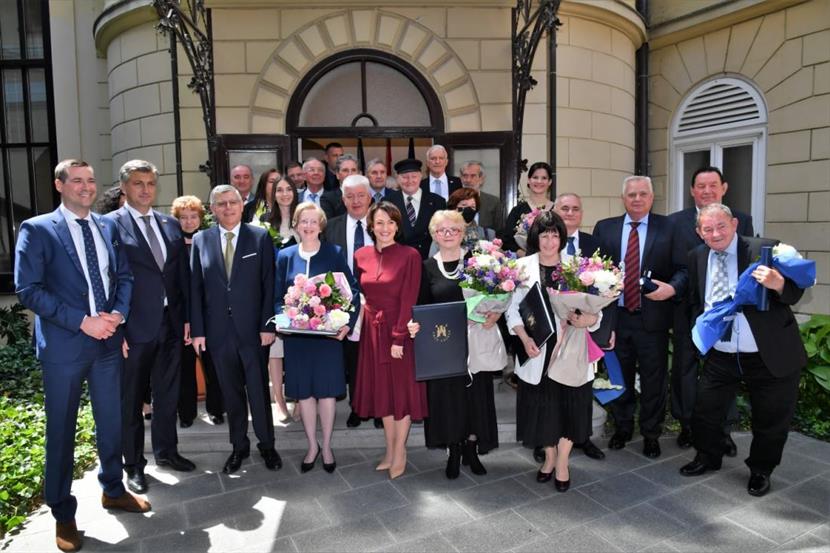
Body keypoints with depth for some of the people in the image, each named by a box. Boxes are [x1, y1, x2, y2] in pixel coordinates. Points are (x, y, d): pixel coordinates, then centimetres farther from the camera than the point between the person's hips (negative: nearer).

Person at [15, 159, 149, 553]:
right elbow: (27, 289, -13)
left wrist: (117, 315, -9)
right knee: (61, 431, 9)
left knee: (111, 422, 16)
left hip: (108, 341, 4)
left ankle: (112, 490, 37)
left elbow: (124, 276, 9)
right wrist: (81, 321, -18)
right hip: (64, 344, -4)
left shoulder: (108, 227, 8)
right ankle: (63, 513, 27)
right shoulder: (37, 230, -7)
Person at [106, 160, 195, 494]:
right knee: (131, 399, 10)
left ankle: (166, 451, 36)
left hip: (171, 324, 5)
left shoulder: (171, 225, 10)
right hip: (134, 328, -5)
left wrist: (187, 318, 7)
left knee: (168, 393, 17)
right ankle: (134, 464, 26)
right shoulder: (110, 225, -7)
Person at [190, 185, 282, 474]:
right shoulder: (201, 240, 4)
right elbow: (195, 288, 4)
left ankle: (267, 444, 26)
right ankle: (239, 446, 29)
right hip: (218, 330, 2)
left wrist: (268, 325, -8)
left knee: (259, 390, 8)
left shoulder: (260, 237, -1)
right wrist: (198, 330, 0)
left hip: (252, 329, -2)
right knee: (231, 393, 13)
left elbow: (269, 284, -3)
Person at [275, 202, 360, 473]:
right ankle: (312, 445, 27)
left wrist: (347, 322, -15)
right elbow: (277, 296, 6)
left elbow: (352, 291, -3)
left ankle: (326, 446, 25)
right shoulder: (285, 256, 5)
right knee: (303, 390, 10)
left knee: (327, 389, 7)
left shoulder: (334, 253, -2)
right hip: (296, 335, 2)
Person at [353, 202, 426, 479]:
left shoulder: (410, 255, -10)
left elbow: (408, 300, -14)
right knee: (382, 389, 13)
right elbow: (359, 294, 10)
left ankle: (400, 452, 22)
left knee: (402, 389, 6)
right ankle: (390, 449, 28)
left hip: (401, 331, -4)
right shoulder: (361, 256, 3)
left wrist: (399, 337, -17)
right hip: (373, 330, 5)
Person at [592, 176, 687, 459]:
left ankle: (651, 434, 29)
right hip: (615, 316, 2)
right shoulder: (604, 228, 5)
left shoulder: (668, 228, 0)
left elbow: (683, 269, -2)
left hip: (652, 318, -1)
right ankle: (622, 427, 35)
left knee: (654, 379, 9)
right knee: (618, 376, 15)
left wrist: (672, 288, -21)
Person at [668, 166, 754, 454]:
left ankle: (723, 430, 24)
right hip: (687, 308, 0)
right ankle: (687, 425, 26)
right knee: (685, 367, 10)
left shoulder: (742, 220, 4)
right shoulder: (675, 222, 0)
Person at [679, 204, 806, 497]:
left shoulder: (764, 250, -12)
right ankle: (708, 458, 40)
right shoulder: (697, 257, 3)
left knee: (771, 421, 13)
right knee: (704, 412, 13)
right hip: (720, 355, 4)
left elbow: (794, 294, -11)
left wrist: (778, 284, -32)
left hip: (770, 357, -4)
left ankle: (760, 470, 38)